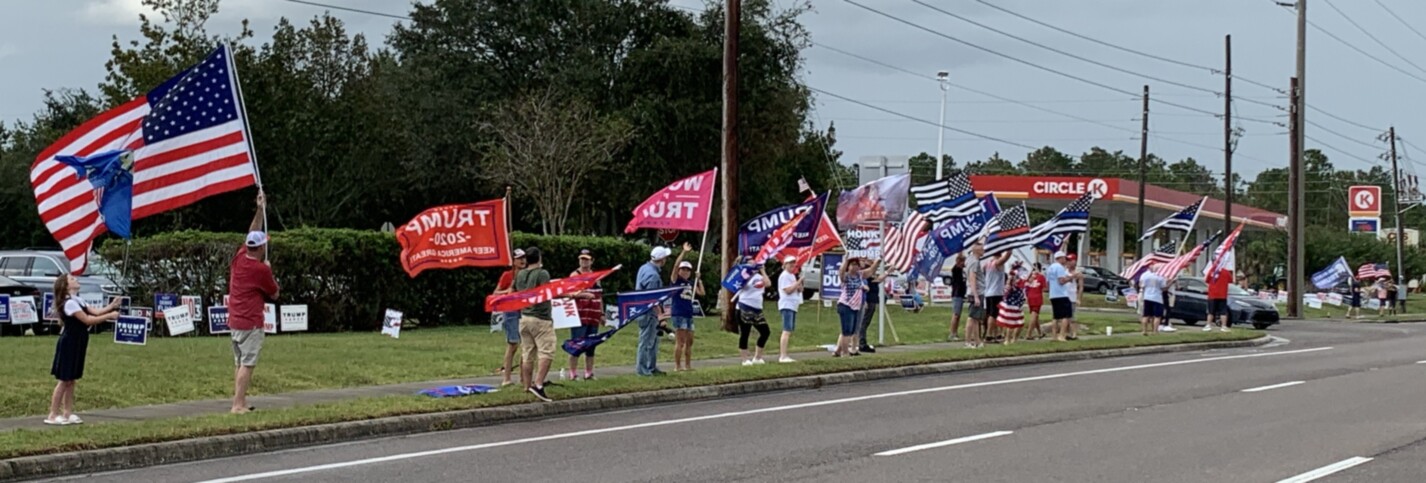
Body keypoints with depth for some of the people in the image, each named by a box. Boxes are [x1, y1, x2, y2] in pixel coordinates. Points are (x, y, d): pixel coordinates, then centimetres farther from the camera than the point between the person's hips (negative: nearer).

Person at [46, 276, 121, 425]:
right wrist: (109, 316, -19)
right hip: (68, 345, -9)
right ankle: (53, 416, 0)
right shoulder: (69, 303, -18)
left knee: (71, 380, 11)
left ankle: (67, 414, 16)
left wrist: (111, 306, 2)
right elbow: (87, 320, -22)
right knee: (64, 381, -5)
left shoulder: (78, 300, 13)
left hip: (76, 345, 9)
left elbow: (93, 313, 9)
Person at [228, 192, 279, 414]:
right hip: (251, 323, -8)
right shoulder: (261, 269, -15)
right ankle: (238, 405, -12)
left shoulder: (239, 257, 4)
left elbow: (252, 234, 19)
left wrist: (260, 210, 18)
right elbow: (274, 294, -1)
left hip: (234, 321, 8)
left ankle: (240, 401, 18)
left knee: (239, 363, 14)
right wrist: (269, 271, 11)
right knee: (247, 364, -8)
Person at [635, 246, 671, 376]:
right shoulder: (653, 275, -21)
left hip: (642, 310, 10)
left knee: (653, 340, 16)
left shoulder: (644, 268, 10)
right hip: (649, 311, -10)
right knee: (646, 340, -3)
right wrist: (659, 313, -18)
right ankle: (642, 369, 3)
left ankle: (652, 368, 22)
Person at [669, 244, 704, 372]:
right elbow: (676, 265, -17)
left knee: (689, 341, 11)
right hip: (678, 313, -7)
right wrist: (684, 252, -23)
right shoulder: (676, 280, -3)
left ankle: (687, 365, 20)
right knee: (680, 341, -8)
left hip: (689, 313, 7)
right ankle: (677, 366, -5)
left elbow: (701, 293, 14)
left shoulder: (691, 283, 15)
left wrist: (699, 280, 7)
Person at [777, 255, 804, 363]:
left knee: (789, 332, 10)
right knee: (787, 331, -17)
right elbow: (788, 290, -17)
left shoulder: (793, 276, 21)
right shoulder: (784, 276, -7)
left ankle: (782, 355, 12)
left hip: (793, 306, 10)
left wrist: (799, 285, 1)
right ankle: (783, 356, -22)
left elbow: (800, 289, 21)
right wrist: (799, 282, -13)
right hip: (787, 306, -10)